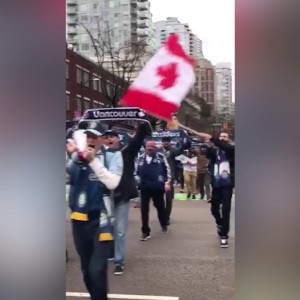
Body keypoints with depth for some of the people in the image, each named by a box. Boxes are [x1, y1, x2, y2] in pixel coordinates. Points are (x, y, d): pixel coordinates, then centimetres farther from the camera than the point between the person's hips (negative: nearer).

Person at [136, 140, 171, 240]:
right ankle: (145, 231, 8)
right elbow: (137, 171, 17)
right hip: (144, 187, 3)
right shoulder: (141, 158, 8)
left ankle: (164, 224, 39)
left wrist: (167, 182, -9)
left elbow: (167, 170, -3)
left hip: (157, 186, -3)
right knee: (144, 209, 1)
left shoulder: (160, 156, -3)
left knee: (160, 206, 13)